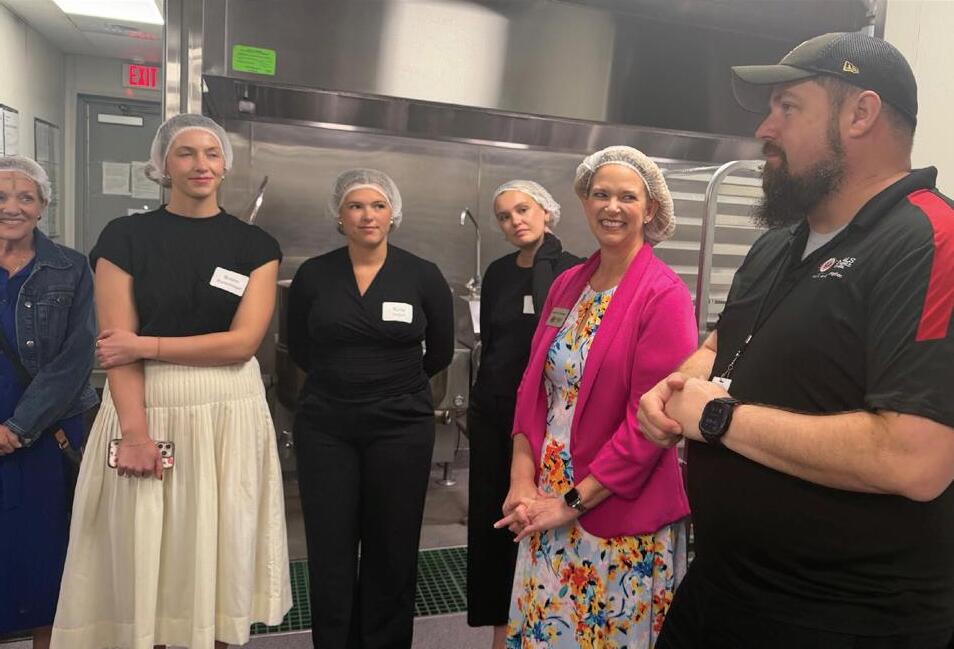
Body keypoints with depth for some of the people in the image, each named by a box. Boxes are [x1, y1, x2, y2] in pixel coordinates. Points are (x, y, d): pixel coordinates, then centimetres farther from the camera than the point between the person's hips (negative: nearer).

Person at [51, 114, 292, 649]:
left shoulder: (256, 245, 4)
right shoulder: (125, 237, 2)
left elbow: (242, 341, -7)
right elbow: (116, 345, -6)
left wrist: (144, 345, -10)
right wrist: (134, 432, -16)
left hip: (229, 417, 1)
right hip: (147, 412, 0)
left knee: (220, 554, 9)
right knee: (140, 559, 7)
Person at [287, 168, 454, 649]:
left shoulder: (423, 276, -3)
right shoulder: (312, 275, 0)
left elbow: (440, 353, 8)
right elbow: (300, 349, 12)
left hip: (401, 425, -1)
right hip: (325, 427, 1)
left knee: (392, 550, 8)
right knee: (329, 550, 6)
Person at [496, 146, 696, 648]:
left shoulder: (664, 294, -12)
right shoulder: (566, 285, 6)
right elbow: (533, 387, 7)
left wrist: (575, 501, -14)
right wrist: (523, 480, -2)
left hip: (622, 517, -5)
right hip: (547, 504, 6)